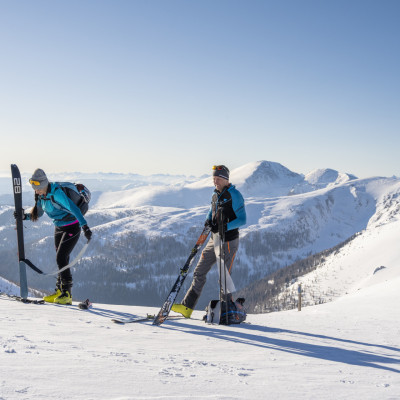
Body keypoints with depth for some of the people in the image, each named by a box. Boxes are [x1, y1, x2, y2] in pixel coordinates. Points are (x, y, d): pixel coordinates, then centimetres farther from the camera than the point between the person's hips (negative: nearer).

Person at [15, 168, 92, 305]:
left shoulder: (56, 193, -26)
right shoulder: (41, 195, 1)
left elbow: (74, 209, -33)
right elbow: (37, 214, 11)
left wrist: (85, 226, -40)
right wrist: (25, 216, -7)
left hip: (72, 228, -8)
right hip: (59, 228, 8)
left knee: (61, 258, -14)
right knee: (61, 259, 10)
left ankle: (67, 294, -10)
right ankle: (59, 291, 16)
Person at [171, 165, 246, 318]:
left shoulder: (234, 195, -13)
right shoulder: (215, 195, 11)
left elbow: (242, 219, -15)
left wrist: (225, 227, -26)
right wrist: (208, 221, 0)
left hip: (228, 242, -8)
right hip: (214, 240, 8)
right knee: (199, 272, 9)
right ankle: (187, 307, 15)